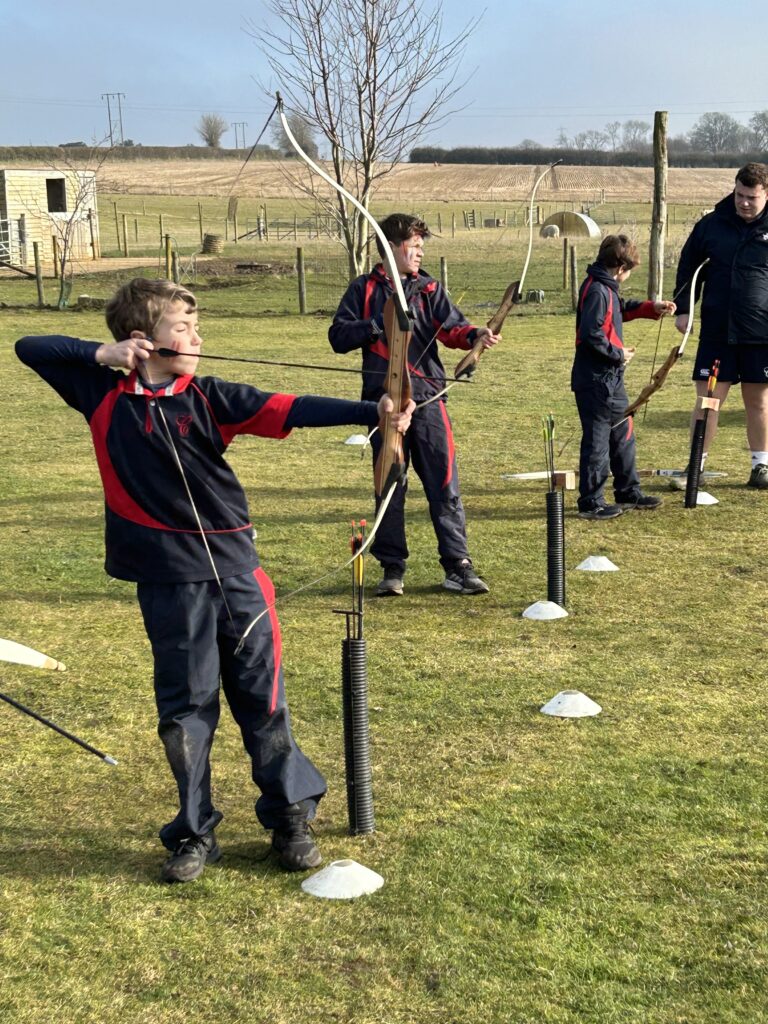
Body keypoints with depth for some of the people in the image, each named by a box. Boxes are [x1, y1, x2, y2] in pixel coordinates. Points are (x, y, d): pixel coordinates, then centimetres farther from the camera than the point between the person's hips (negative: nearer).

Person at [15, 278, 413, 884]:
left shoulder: (208, 397, -1)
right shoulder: (104, 396, 1)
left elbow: (289, 410, -13)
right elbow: (30, 349, 5)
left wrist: (370, 411, -25)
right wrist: (102, 353, -9)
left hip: (235, 570, 0)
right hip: (168, 583, 0)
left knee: (262, 699, 7)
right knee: (185, 709, 8)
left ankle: (291, 818, 23)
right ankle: (195, 834, 22)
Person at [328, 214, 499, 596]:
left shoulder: (429, 289, 10)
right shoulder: (365, 290, 9)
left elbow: (451, 327, -5)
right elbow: (338, 336, 2)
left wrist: (475, 334, -26)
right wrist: (376, 327, -12)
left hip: (427, 398, 1)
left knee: (444, 482, -2)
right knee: (389, 485, 5)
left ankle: (457, 565, 3)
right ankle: (392, 567, 15)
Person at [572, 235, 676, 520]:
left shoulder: (605, 288, 12)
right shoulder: (596, 290, -19)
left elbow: (622, 309, 31)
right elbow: (591, 334, -27)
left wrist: (652, 308, 20)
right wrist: (618, 354, -16)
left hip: (610, 379, 11)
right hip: (595, 381, -11)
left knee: (623, 435, 18)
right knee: (597, 440, -3)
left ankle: (628, 493, 28)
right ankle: (591, 503, 5)